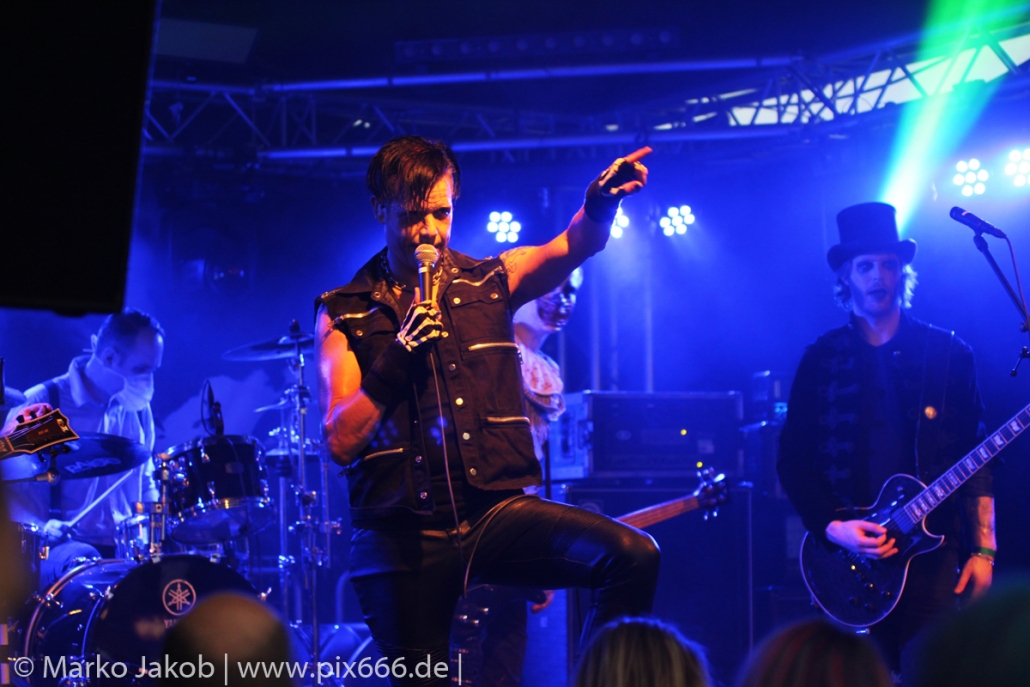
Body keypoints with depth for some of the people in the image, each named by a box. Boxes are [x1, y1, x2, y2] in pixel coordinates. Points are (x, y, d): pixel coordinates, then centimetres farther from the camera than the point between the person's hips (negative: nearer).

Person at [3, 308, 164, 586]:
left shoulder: (137, 408, 13)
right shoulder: (41, 404, -5)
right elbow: (9, 482, -7)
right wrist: (39, 527, -25)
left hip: (127, 546, 6)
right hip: (61, 546, -6)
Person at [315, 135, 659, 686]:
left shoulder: (490, 281, 9)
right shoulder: (344, 313, 4)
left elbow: (570, 248, -10)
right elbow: (340, 442, -5)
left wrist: (599, 206, -31)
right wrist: (397, 361, -18)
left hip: (498, 510, 1)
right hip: (406, 533, -1)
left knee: (633, 555, -20)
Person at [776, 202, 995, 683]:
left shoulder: (948, 354, 7)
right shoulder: (821, 360, 8)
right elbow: (793, 460, 5)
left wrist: (983, 549, -4)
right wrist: (832, 527, -9)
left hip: (933, 552, -1)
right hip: (852, 556, 1)